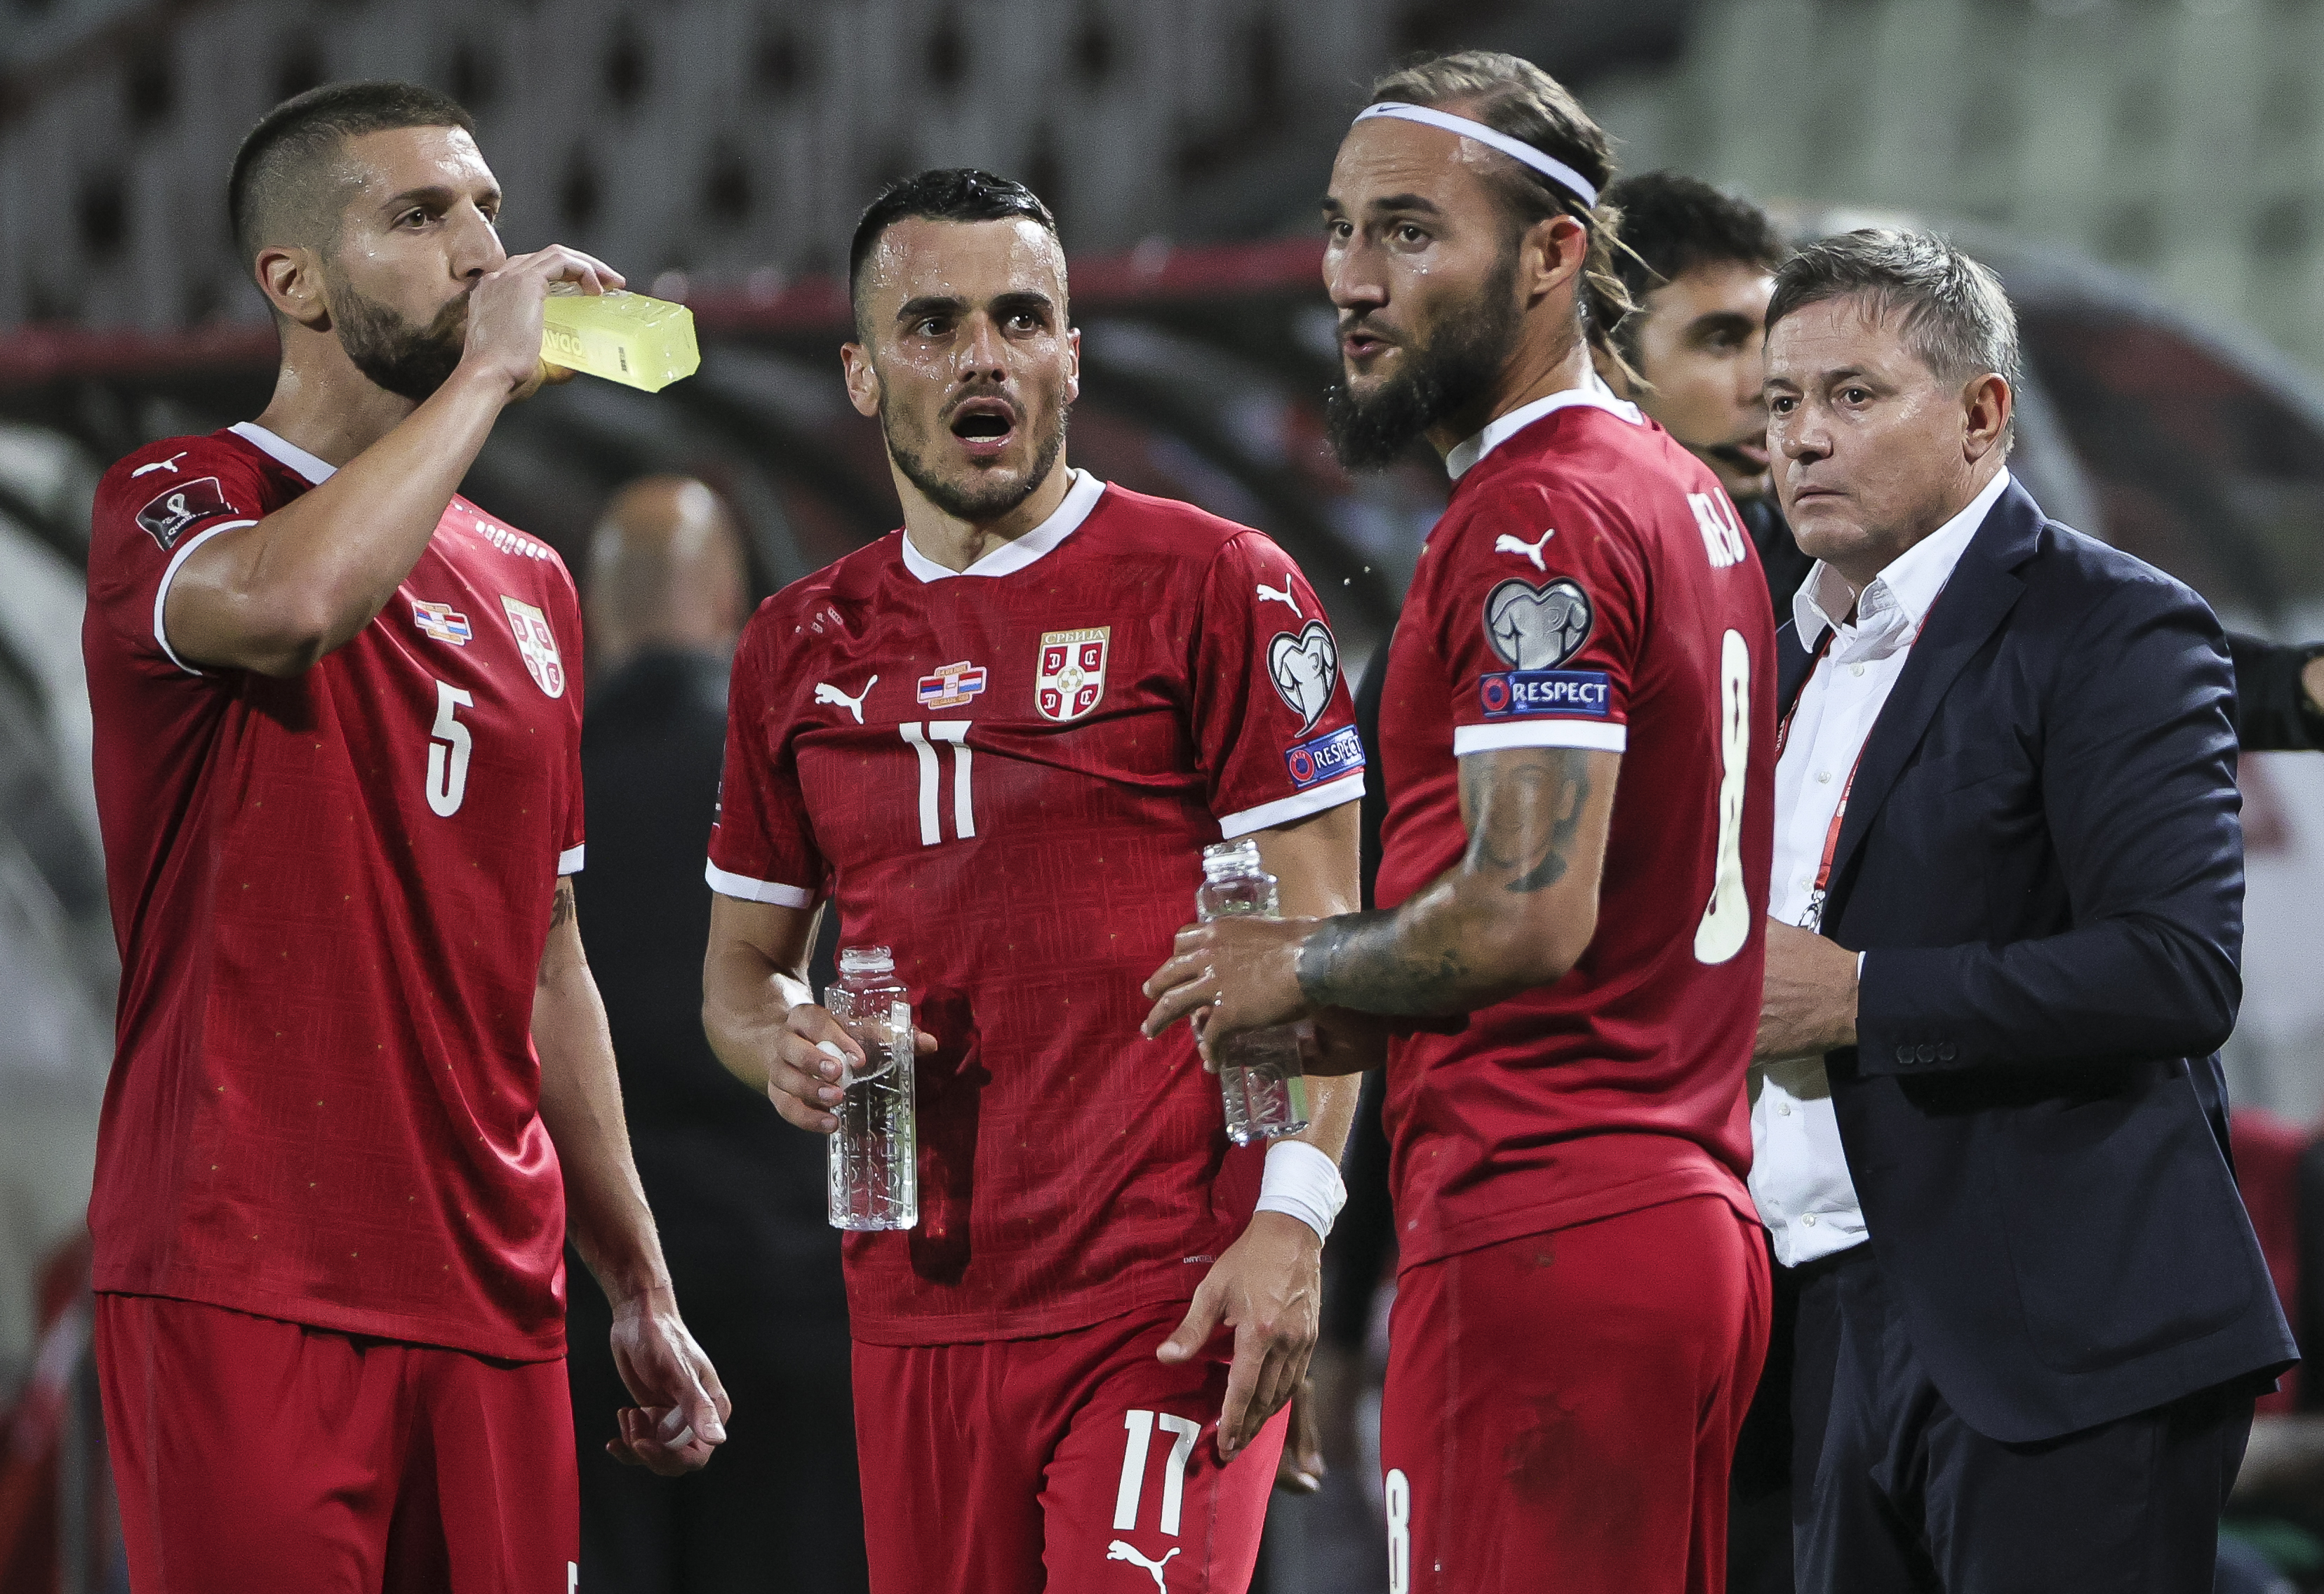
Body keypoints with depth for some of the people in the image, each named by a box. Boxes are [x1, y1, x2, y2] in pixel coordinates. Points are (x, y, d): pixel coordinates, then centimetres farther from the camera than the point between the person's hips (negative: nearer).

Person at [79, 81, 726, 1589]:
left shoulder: (528, 585, 19)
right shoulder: (177, 507, -2)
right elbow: (292, 599, -28)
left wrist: (641, 1290, 22)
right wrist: (489, 370, -15)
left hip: (491, 1298, 6)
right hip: (249, 1285, -6)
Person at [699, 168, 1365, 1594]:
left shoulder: (1216, 589, -2)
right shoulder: (806, 647, 14)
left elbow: (1318, 941, -6)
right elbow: (744, 958, 22)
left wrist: (1292, 1220, -17)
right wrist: (780, 1042, -2)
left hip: (1167, 1300, -5)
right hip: (919, 1306, 5)